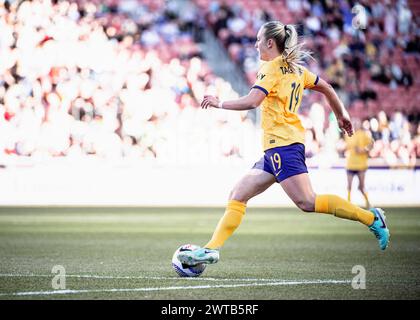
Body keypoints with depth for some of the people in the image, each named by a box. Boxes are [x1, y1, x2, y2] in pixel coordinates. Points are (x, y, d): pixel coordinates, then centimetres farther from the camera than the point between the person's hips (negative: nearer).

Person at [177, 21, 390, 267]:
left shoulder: (272, 68, -9)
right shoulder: (295, 68, 18)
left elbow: (252, 101, -21)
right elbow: (326, 88, 26)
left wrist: (220, 103, -10)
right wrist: (341, 115, 36)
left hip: (283, 144, -10)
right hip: (274, 148, 10)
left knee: (308, 202, -16)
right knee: (238, 196, 7)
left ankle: (371, 218, -15)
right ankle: (212, 249, 3)